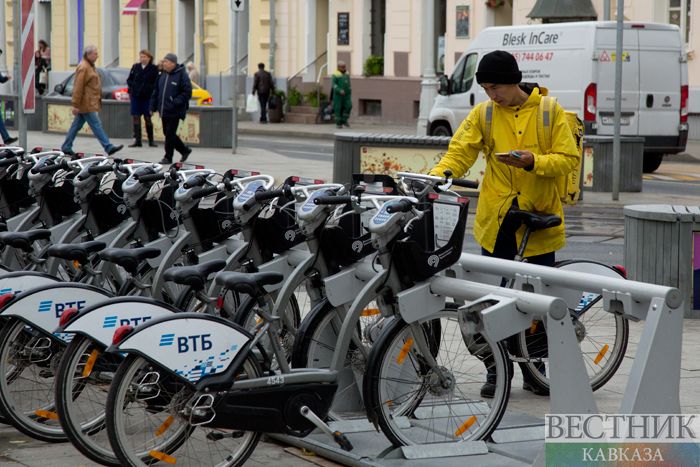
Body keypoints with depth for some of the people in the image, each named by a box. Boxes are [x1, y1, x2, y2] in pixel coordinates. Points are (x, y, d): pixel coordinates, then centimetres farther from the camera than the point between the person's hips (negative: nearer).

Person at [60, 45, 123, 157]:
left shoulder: (89, 66, 17)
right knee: (96, 125, -8)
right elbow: (78, 87, -19)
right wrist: (75, 104, -21)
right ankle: (108, 147, -9)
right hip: (87, 104, -10)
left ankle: (66, 147, 19)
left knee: (77, 125, 13)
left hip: (90, 103, 10)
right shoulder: (83, 68, -15)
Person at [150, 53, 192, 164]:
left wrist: (175, 102, -20)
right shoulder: (162, 74, 11)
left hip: (175, 112, -7)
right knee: (167, 133, 11)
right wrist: (153, 107, 11)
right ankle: (185, 150, 27)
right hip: (164, 111, 7)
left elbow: (187, 92, -12)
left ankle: (168, 157, 3)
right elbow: (156, 91, 17)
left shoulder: (181, 75, -9)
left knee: (170, 133, -7)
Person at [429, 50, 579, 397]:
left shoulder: (549, 112, -1)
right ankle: (496, 371, 11)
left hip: (540, 214, -1)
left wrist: (532, 161, -21)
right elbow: (459, 154, -3)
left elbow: (569, 159, -5)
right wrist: (438, 176, -22)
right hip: (497, 218, 1)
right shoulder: (483, 114, 3)